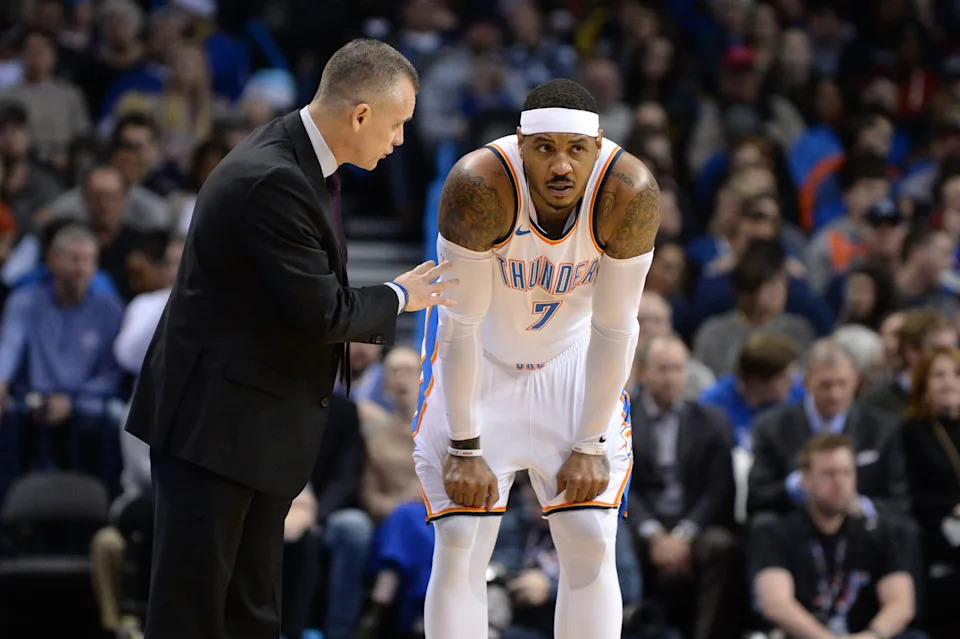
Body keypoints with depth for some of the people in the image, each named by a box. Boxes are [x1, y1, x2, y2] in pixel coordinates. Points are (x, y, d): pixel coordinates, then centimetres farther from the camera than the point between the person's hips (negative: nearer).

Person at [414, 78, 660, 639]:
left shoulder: (630, 193, -28)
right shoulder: (481, 183, -33)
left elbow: (615, 329, -16)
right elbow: (462, 324, -24)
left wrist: (590, 445, -12)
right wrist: (465, 448, -20)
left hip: (571, 356, 2)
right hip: (480, 360, -2)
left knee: (592, 545, -4)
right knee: (460, 547, -7)